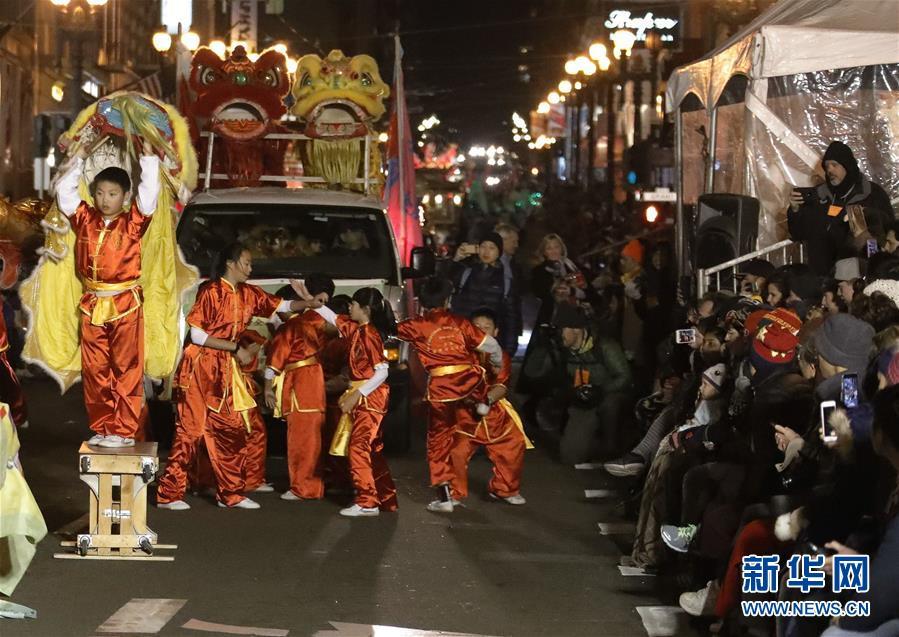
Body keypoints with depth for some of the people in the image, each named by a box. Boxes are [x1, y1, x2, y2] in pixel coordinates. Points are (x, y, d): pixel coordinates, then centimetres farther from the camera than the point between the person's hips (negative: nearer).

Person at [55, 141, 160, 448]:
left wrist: (148, 157, -7)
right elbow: (64, 192, 10)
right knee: (95, 371, 7)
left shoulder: (133, 223, -2)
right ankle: (101, 428, 15)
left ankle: (124, 431, 2)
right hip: (92, 304, 4)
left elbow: (149, 193, -12)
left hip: (125, 304, -4)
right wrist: (79, 160, 10)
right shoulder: (85, 219, 8)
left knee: (126, 370, -1)